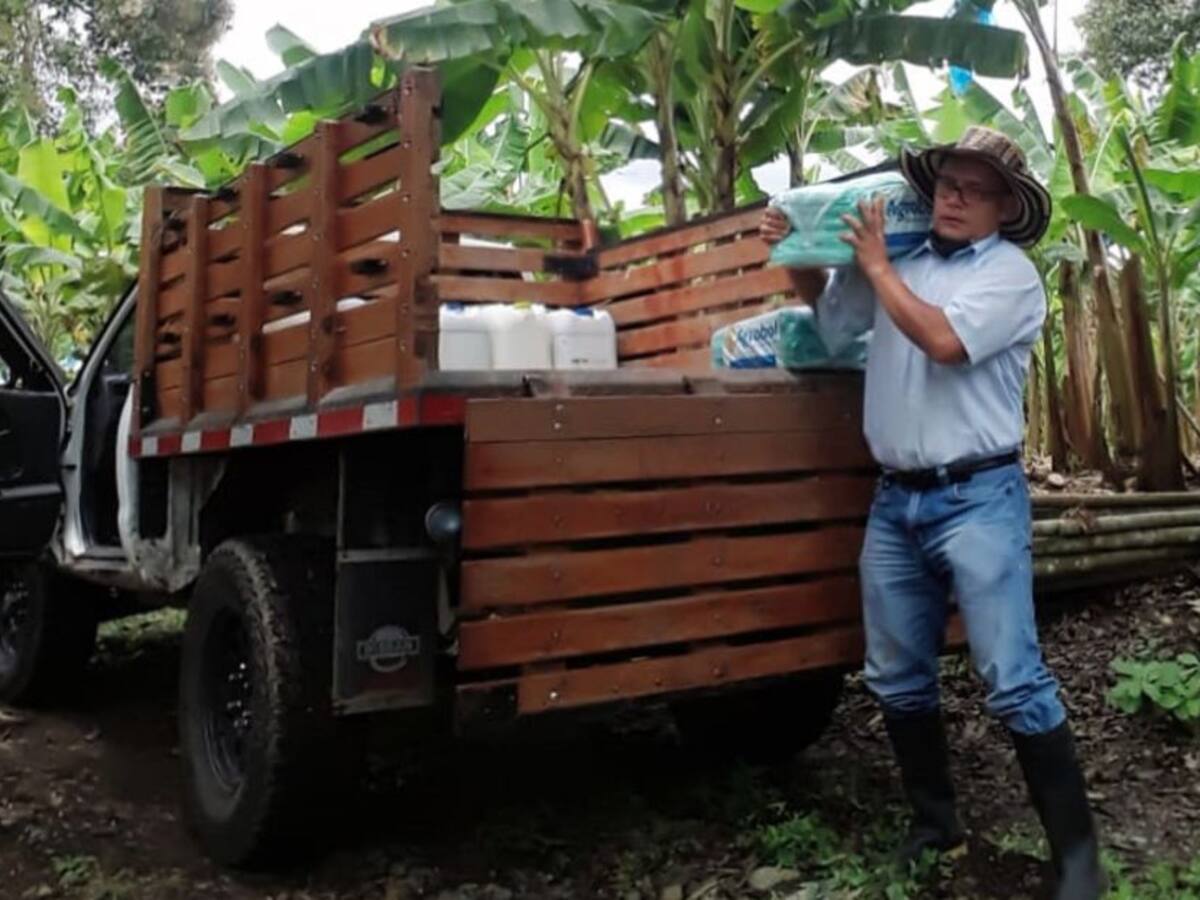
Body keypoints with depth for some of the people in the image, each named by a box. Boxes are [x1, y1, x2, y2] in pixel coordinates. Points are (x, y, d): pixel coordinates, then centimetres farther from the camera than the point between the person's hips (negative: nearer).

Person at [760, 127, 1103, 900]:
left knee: (1015, 682, -9)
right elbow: (830, 314, 28)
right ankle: (936, 821, 29)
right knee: (898, 680, 12)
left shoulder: (1011, 271, -4)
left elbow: (944, 340, -21)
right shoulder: (900, 262, 12)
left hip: (977, 499, -6)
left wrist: (875, 264, -9)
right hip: (896, 499, 6)